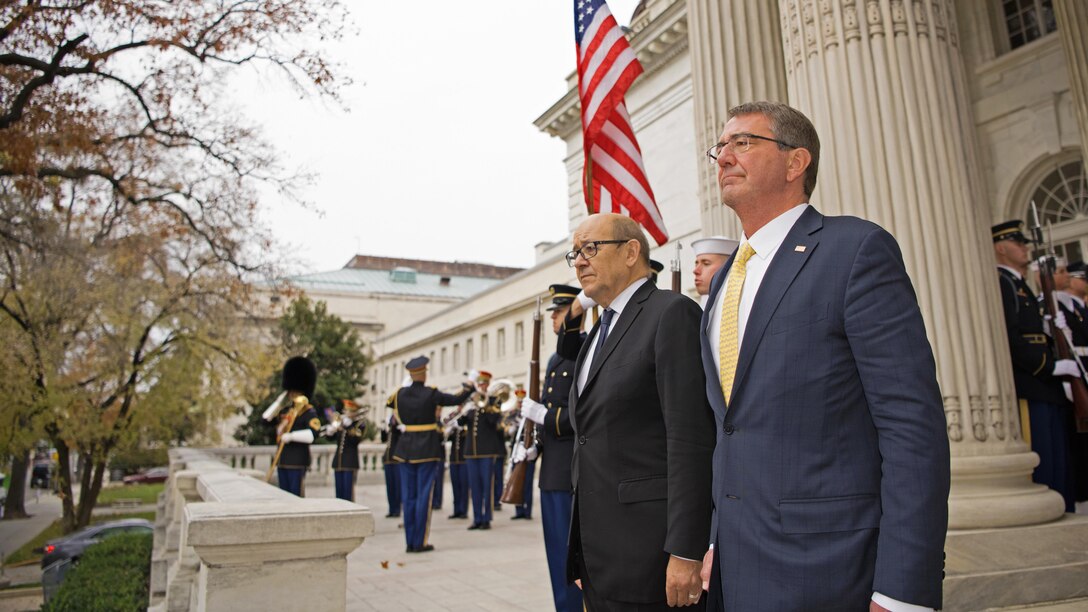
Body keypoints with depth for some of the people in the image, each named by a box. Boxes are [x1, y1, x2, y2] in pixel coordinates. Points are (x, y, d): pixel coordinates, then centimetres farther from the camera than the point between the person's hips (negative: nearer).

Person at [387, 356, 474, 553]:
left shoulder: (400, 393, 0)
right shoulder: (432, 394, -11)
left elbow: (389, 403, 22)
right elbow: (457, 399, -2)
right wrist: (469, 387, 14)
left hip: (406, 448, 4)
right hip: (427, 448, -4)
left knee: (408, 496, 9)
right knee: (424, 495, 1)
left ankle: (410, 541, 12)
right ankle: (420, 542, 3)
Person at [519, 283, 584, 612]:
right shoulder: (556, 358, 18)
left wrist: (544, 415, -20)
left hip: (573, 471, -9)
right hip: (553, 470, 9)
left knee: (569, 552, -2)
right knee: (556, 551, 16)